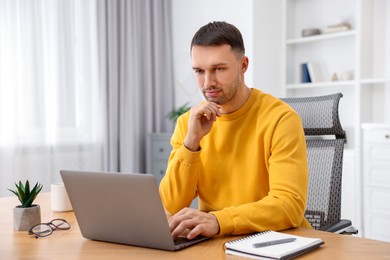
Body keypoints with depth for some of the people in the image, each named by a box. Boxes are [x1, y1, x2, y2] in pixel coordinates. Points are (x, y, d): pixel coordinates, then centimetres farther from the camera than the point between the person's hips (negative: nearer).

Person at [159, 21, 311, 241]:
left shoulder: (281, 118, -13)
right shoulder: (187, 122, 1)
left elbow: (290, 205, -21)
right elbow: (173, 206, -5)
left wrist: (217, 221, -33)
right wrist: (191, 141, -18)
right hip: (216, 241, 4)